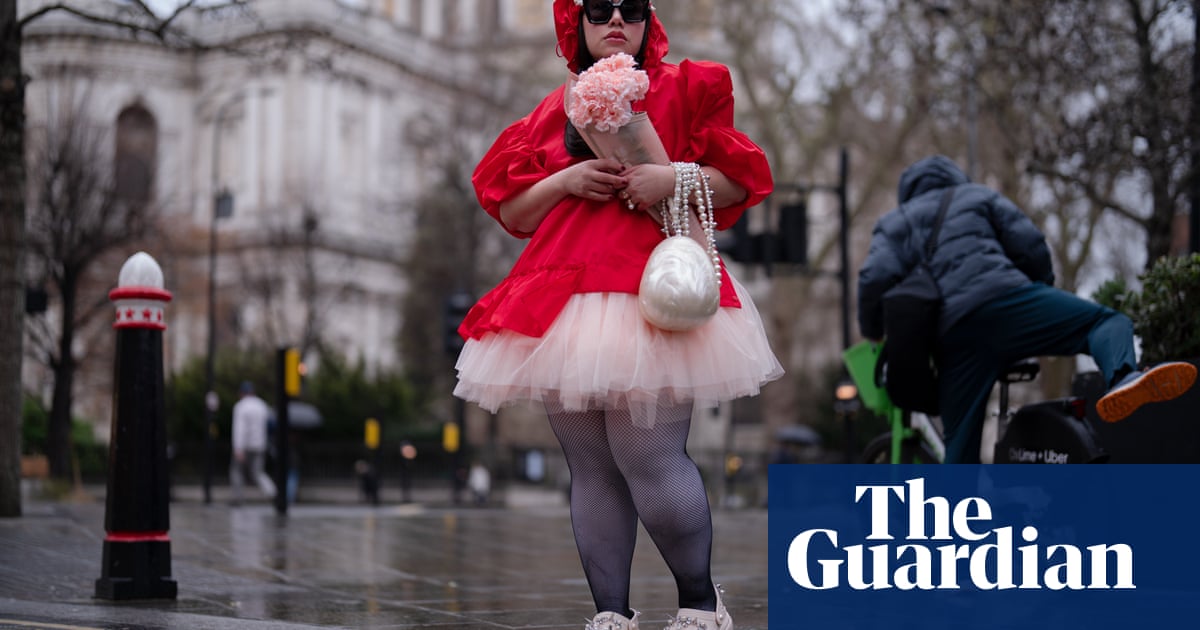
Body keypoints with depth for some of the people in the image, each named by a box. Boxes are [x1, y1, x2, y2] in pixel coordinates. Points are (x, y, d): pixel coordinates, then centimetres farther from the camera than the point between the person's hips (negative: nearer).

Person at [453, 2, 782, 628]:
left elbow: (738, 181, 8)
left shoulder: (684, 88, 12)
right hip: (566, 296, 4)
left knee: (650, 460, -13)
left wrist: (674, 177, -9)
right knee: (591, 471, 2)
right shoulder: (552, 111, 20)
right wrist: (567, 180, -2)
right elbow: (511, 212, 16)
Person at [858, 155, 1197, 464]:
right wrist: (1043, 289, 31)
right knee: (1109, 322, -6)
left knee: (960, 450, 10)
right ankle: (1122, 378, -39)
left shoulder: (894, 223, 29)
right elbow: (1030, 244, 15)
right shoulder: (976, 196, 28)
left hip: (950, 338, 3)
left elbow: (875, 278, 8)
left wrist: (872, 332, 22)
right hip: (1002, 301, -3)